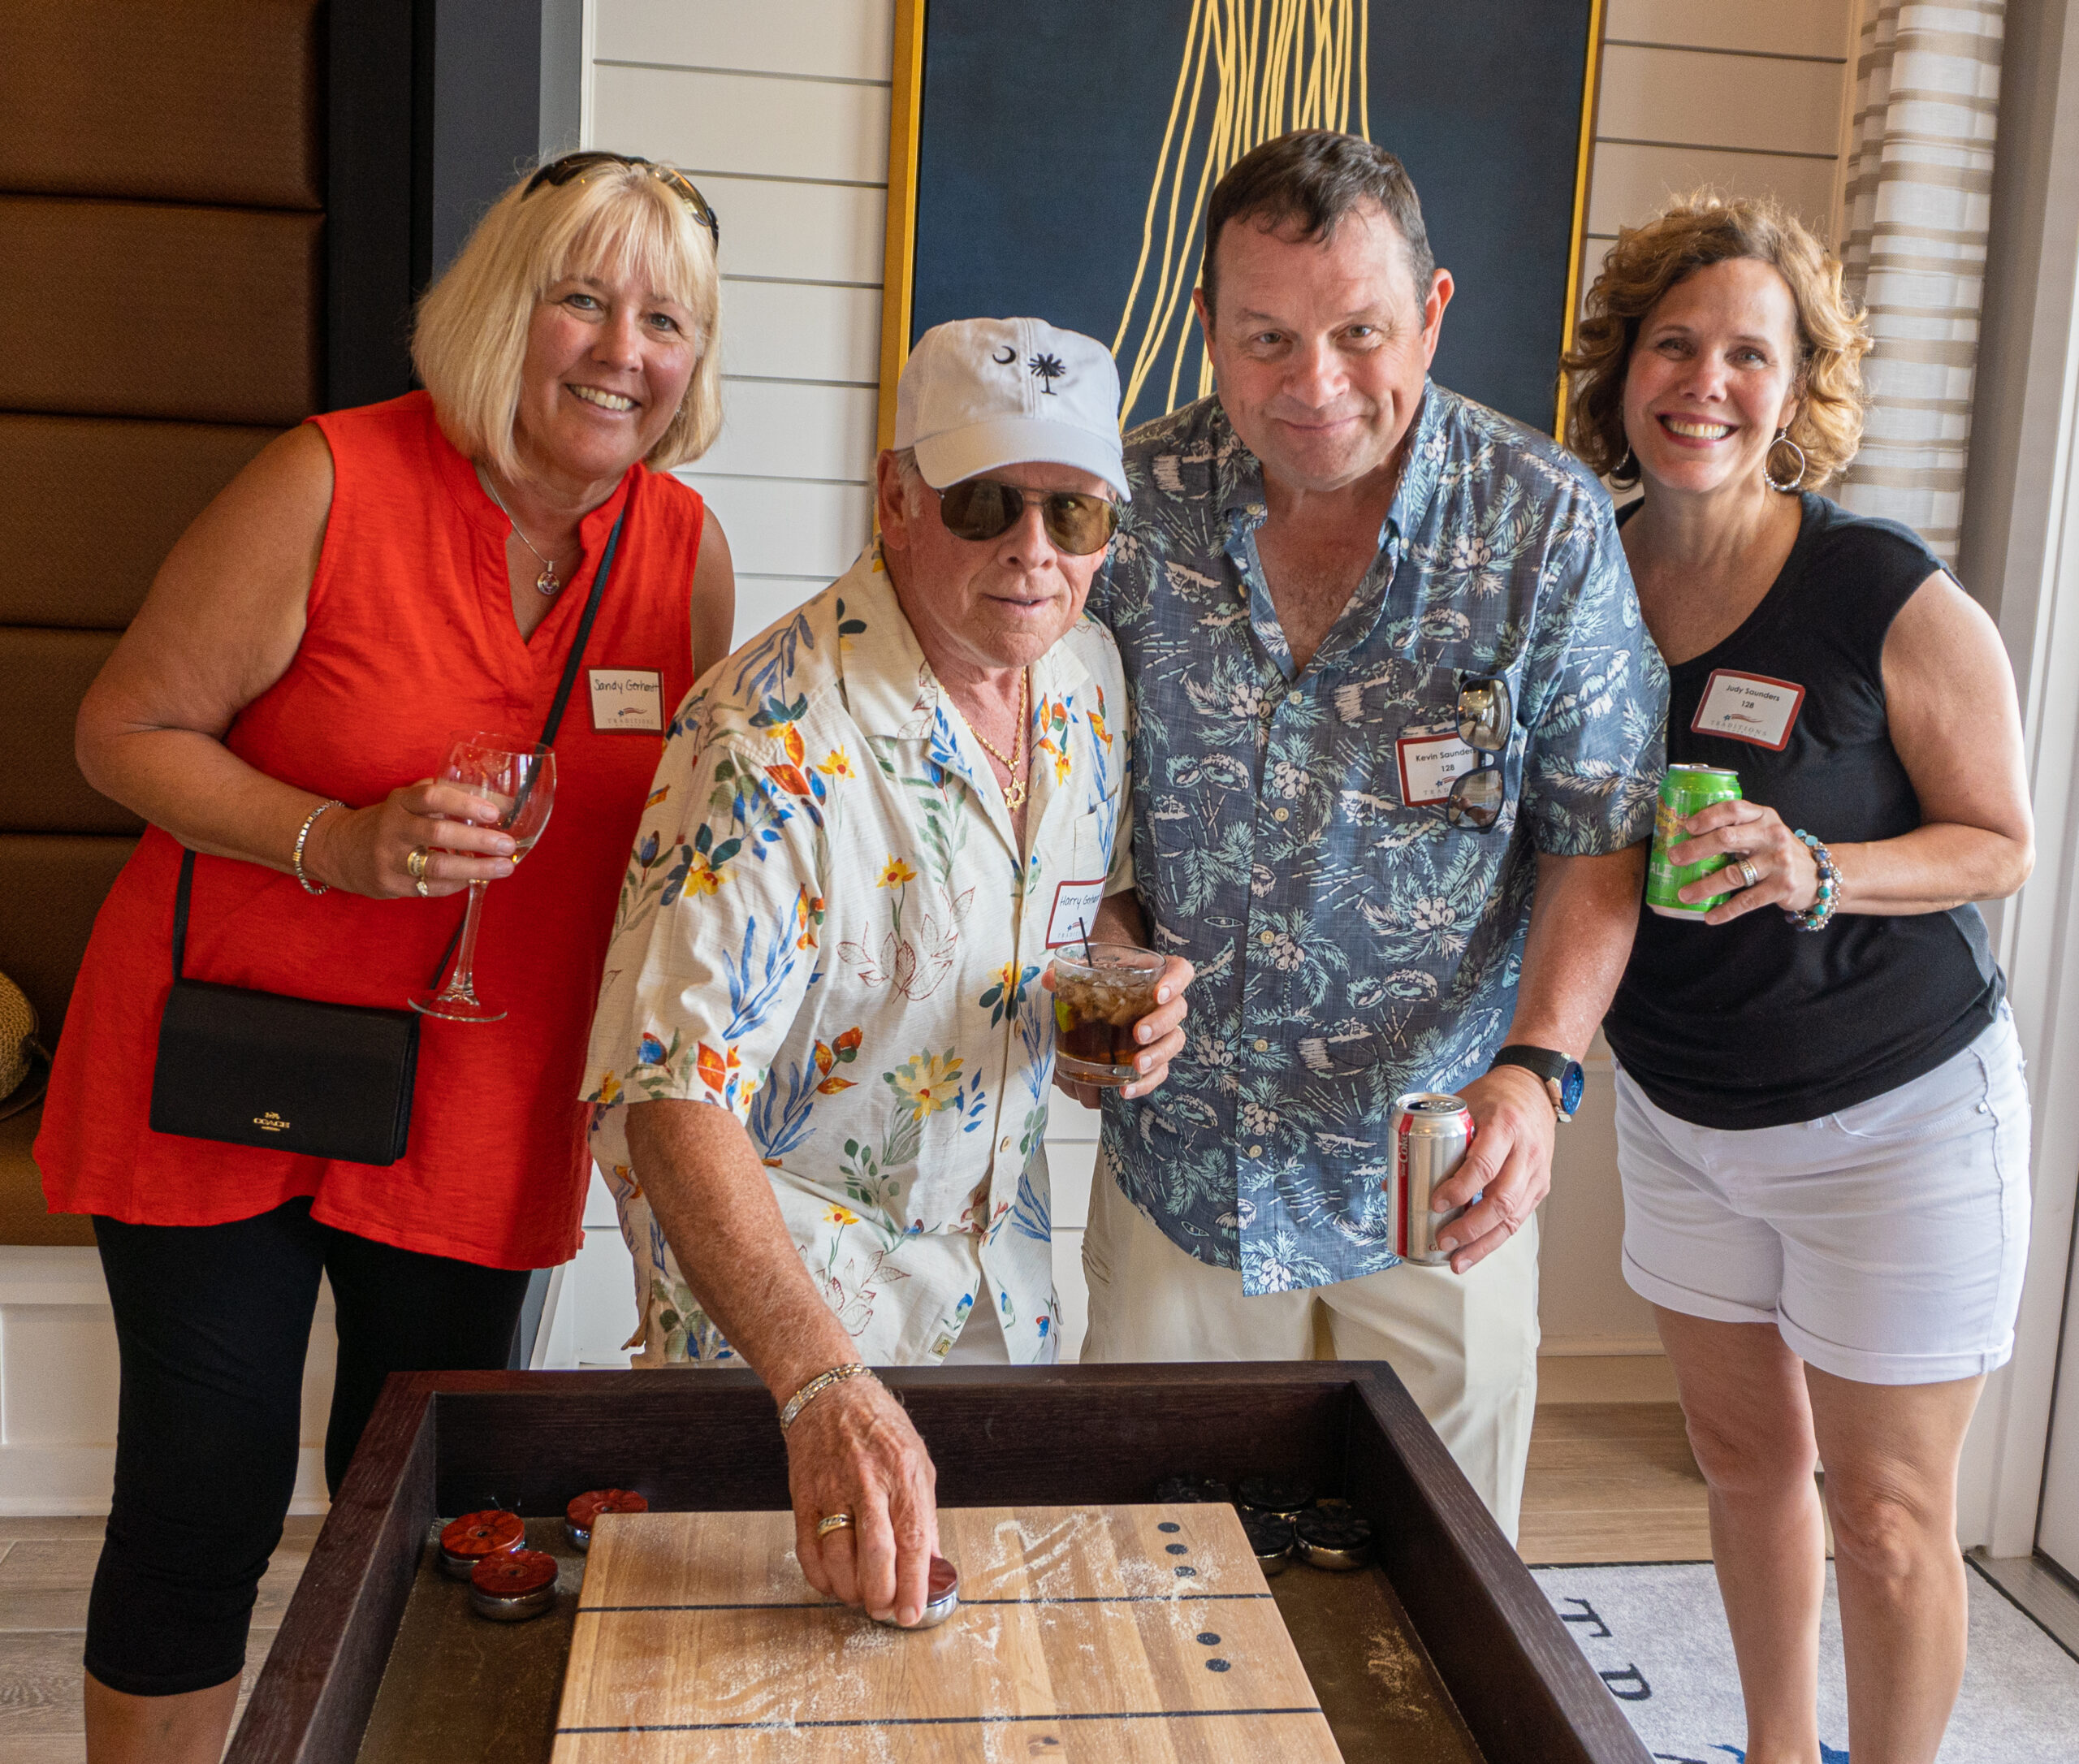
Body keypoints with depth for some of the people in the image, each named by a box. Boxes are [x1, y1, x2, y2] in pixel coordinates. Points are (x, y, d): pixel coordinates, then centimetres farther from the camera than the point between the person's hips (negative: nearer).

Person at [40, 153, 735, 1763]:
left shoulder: (688, 548, -1)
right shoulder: (334, 483, -14)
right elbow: (127, 729, -8)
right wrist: (341, 844, -22)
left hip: (479, 1114, 3)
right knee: (202, 1512, 6)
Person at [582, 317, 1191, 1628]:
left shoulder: (1092, 674, -7)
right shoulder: (778, 739, -30)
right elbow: (673, 1096, -35)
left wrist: (1130, 996, -13)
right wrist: (823, 1386, -47)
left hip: (1000, 1248, 7)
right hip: (776, 1259, -6)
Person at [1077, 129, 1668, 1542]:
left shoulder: (1549, 525, -11)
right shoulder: (1134, 507, -7)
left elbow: (1596, 842, -7)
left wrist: (1537, 1067, -21)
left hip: (1435, 1174, -1)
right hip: (1179, 1151, 2)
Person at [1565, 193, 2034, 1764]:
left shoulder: (1893, 599, -18)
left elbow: (1999, 843, -10)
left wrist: (1814, 873, -28)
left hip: (1895, 1115, -5)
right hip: (1677, 1106, 5)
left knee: (1884, 1514, 6)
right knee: (1744, 1452, 20)